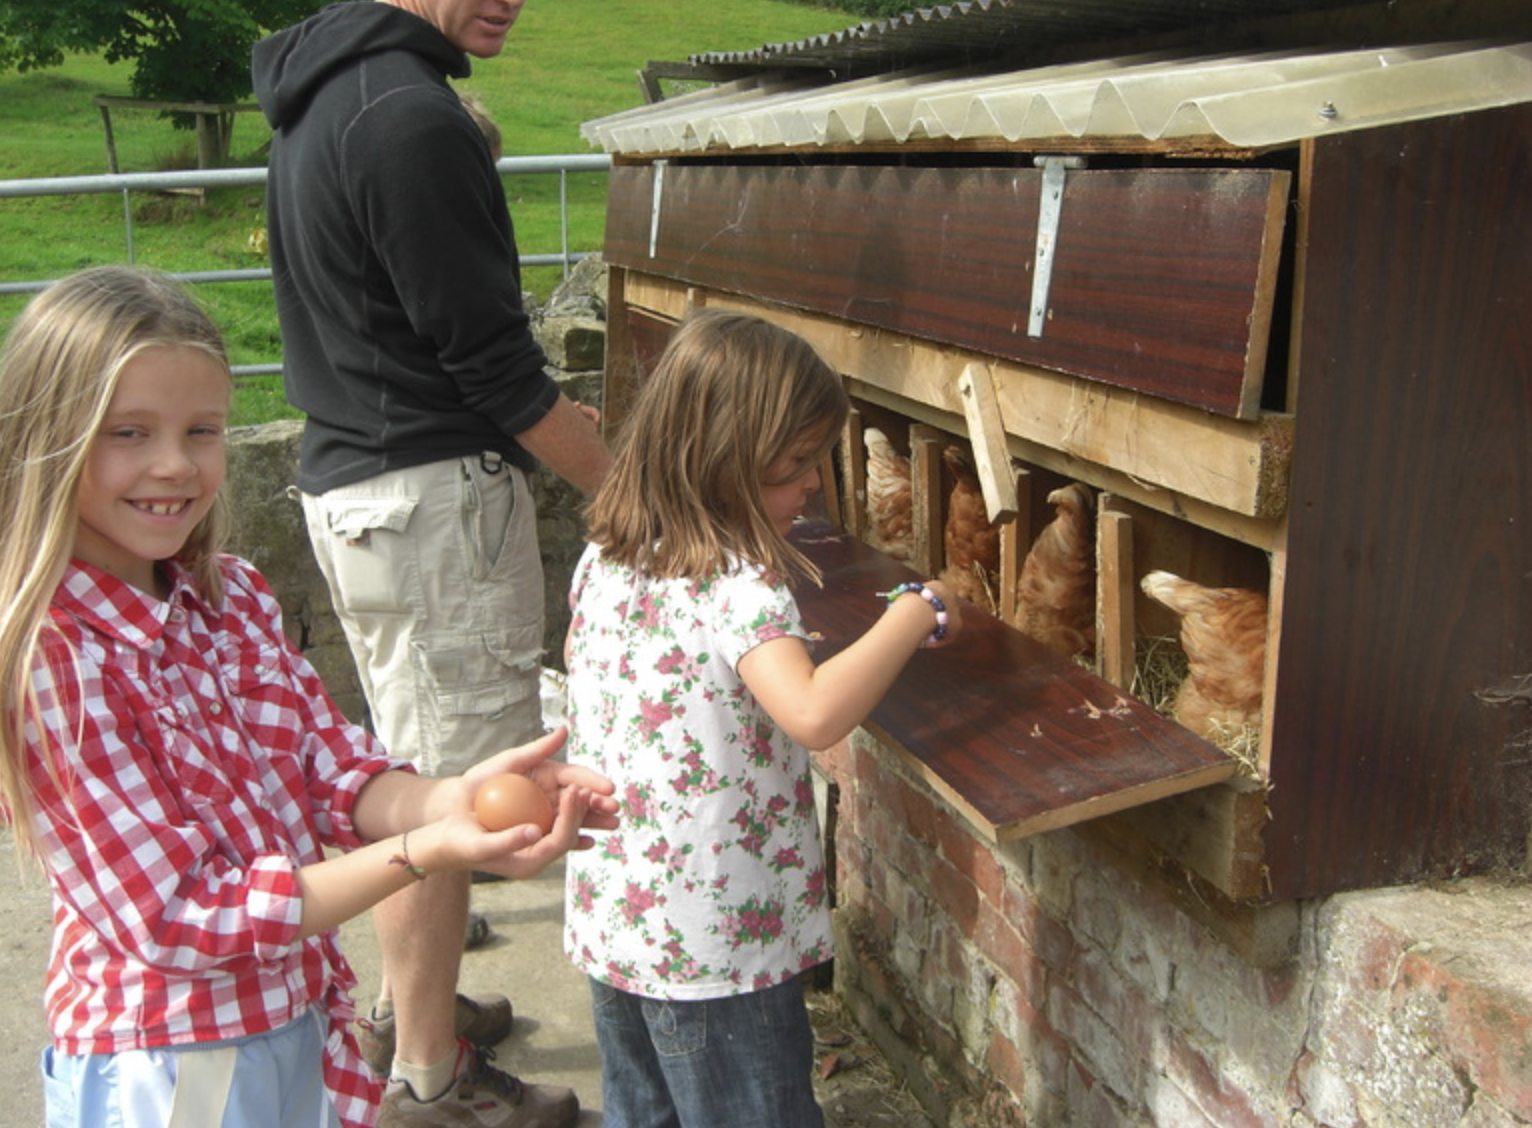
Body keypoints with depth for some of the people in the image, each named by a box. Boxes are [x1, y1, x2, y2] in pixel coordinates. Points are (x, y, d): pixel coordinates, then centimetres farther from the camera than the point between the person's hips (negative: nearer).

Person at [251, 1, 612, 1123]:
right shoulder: (412, 116, -19)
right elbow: (489, 356, -18)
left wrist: (540, 407, 21)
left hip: (350, 477, 10)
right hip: (433, 497, -10)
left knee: (408, 768, 21)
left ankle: (406, 1004, 38)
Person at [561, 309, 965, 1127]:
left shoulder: (604, 557, 0)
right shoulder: (736, 581, -24)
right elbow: (814, 713, -39)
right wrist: (916, 612, -26)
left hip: (608, 917, 7)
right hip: (714, 950, -7)